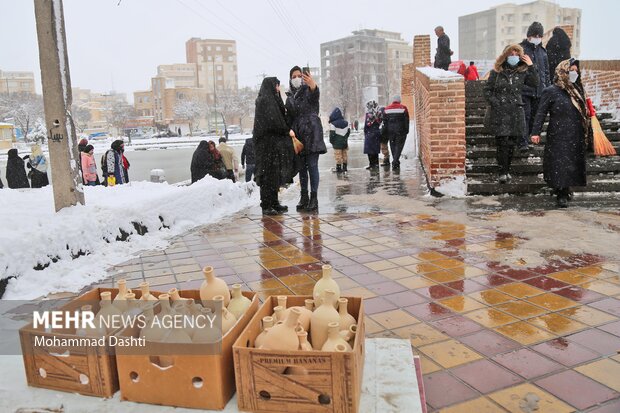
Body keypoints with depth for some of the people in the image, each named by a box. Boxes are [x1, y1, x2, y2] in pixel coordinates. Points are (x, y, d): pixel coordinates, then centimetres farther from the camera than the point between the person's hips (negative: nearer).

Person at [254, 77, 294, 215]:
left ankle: (274, 203, 16)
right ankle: (266, 206, -4)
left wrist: (287, 130, 2)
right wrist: (287, 131, -8)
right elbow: (273, 121, -18)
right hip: (267, 142, -10)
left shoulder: (272, 100, 20)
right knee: (268, 174, -7)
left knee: (275, 173, 10)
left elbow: (278, 119, 19)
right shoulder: (264, 100, -10)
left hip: (274, 142, 10)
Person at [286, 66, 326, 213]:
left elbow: (315, 94, -25)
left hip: (311, 132, -5)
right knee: (301, 167, 6)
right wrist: (290, 130, -5)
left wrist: (313, 85, -49)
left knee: (312, 165, -10)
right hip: (297, 134, 5)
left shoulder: (309, 91, 1)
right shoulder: (289, 97, 16)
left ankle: (314, 198, -8)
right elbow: (289, 118, 16)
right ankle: (304, 197, 13)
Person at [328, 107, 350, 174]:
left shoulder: (333, 124, -14)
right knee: (344, 155, 13)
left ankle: (338, 168, 0)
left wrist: (331, 141, -2)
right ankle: (344, 167, 21)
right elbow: (348, 131, 14)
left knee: (338, 156, -2)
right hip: (344, 142, 6)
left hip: (337, 143, -6)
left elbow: (332, 134, -15)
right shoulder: (346, 123, 6)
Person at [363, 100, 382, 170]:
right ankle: (376, 164, 15)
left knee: (369, 151, -1)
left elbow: (366, 125, -9)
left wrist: (365, 133, 1)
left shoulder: (369, 113, -11)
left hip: (370, 133, -6)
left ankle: (372, 164, -2)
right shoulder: (378, 113, 6)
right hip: (377, 132, 6)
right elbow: (379, 123, 8)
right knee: (376, 149, 12)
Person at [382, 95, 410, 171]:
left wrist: (384, 132, 11)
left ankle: (396, 162, 18)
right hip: (400, 131, -3)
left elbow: (384, 121, 7)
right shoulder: (403, 108, -2)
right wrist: (406, 130, 2)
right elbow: (406, 121, -3)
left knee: (393, 146, 12)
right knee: (399, 146, -2)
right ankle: (395, 163, -15)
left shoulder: (386, 109, 7)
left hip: (390, 131, 3)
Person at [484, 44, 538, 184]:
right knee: (502, 142, -8)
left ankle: (507, 170, 15)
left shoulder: (522, 72, 9)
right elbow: (487, 90, 3)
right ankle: (503, 172, -4)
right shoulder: (496, 72, 3)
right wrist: (495, 103, -9)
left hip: (516, 111, 3)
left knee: (511, 143, 5)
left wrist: (531, 66, -7)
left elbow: (535, 83, -3)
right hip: (499, 112, -3)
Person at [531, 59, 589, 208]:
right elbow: (541, 113, -10)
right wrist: (536, 132, -19)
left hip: (576, 138, 6)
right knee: (560, 166, -6)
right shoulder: (551, 91, -5)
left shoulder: (577, 91, 15)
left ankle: (565, 191, 21)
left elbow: (583, 113, 19)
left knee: (572, 166, 9)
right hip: (558, 137, -6)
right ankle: (562, 195, 1)